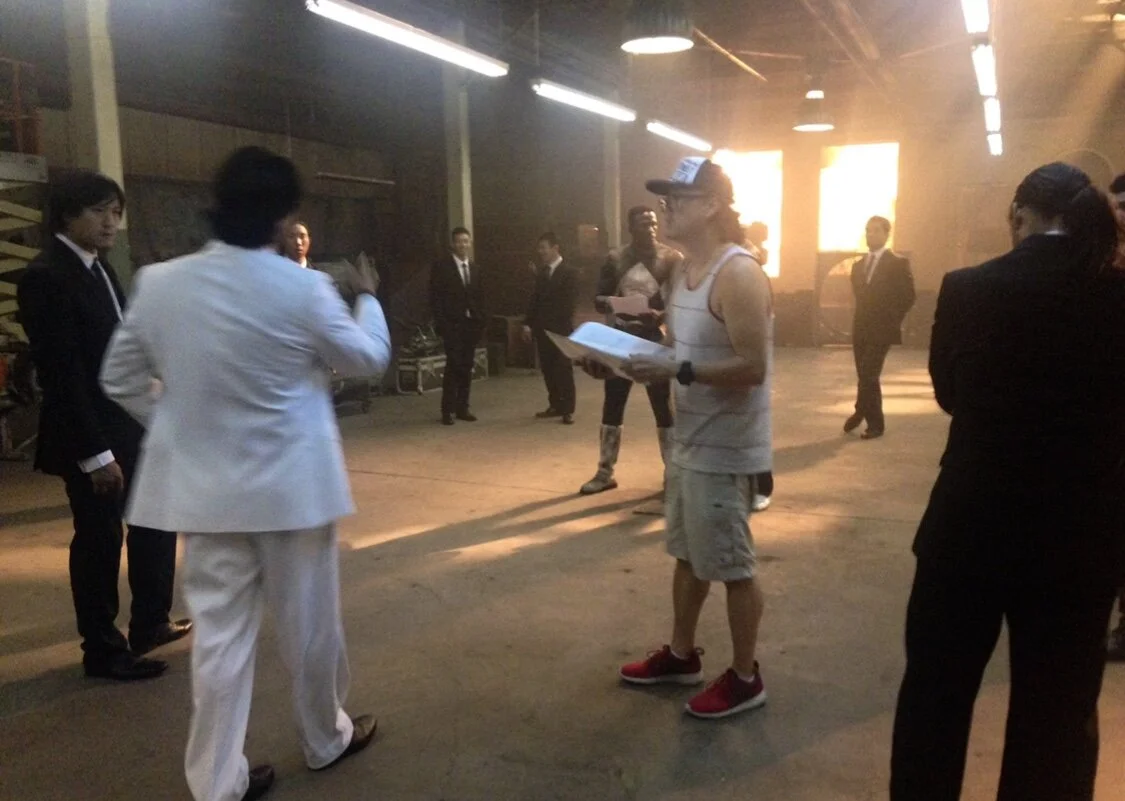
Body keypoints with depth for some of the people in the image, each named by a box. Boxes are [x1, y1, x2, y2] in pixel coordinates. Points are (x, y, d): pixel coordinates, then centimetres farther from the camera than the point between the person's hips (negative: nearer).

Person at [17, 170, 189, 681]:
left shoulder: (98, 268, 9)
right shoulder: (46, 276, -16)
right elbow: (62, 374, -20)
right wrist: (95, 452, -20)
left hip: (129, 425, 9)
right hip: (89, 436, -9)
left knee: (155, 521, 16)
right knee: (99, 539, 4)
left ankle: (149, 624, 33)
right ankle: (103, 651, 21)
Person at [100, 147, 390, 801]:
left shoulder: (160, 283, -4)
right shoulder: (304, 287, -15)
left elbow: (120, 379, 7)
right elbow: (369, 357, 0)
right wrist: (368, 298, 18)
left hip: (204, 487, 3)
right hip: (290, 484, -3)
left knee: (220, 632, 11)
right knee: (309, 622, 15)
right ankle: (326, 738, 36)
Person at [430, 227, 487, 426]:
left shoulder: (475, 269, 15)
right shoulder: (441, 266, -2)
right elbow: (435, 296, -6)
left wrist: (482, 321, 5)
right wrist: (441, 323, -13)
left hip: (472, 324, 5)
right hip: (452, 325, -5)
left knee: (467, 368, 6)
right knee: (453, 367, -9)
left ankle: (462, 408, 13)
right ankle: (447, 410, -2)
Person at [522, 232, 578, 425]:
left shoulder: (569, 272, -6)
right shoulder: (541, 272, 13)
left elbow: (569, 302, -12)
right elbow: (535, 298, 13)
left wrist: (558, 324, -17)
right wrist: (528, 323, 5)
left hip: (561, 329, -6)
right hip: (542, 328, 6)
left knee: (564, 370, -1)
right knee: (548, 369, 8)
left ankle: (567, 410, 4)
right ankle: (555, 405, 17)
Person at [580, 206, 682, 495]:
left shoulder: (672, 258, -2)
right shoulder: (615, 259, 6)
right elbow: (598, 299, 5)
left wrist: (661, 315, -26)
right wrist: (610, 303, -18)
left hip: (656, 342, -3)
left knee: (664, 407, 1)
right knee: (612, 405, 7)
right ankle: (605, 473, 18)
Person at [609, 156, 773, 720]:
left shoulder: (737, 275, -19)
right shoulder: (686, 272, 10)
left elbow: (752, 366, -25)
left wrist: (675, 372, -28)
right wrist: (645, 359, 1)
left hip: (724, 447, -9)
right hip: (689, 441, 10)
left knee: (732, 564, 4)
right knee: (688, 554, 20)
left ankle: (745, 678, 21)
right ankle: (681, 655, 37)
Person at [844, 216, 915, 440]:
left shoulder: (898, 264, -4)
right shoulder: (858, 265, 14)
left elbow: (908, 297, -6)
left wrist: (891, 322, -9)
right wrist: (861, 321, 10)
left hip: (881, 331, -5)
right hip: (860, 330, 6)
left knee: (868, 377, -12)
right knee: (866, 378, 7)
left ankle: (860, 414, 5)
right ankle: (874, 423, 18)